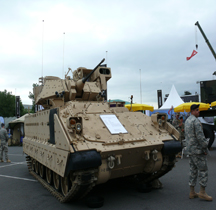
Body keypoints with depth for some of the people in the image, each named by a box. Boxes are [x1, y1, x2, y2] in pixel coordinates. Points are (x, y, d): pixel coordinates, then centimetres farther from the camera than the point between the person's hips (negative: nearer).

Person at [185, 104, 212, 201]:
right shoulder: (196, 121, -15)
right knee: (203, 170, 0)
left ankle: (192, 192, 18)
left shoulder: (187, 121, 15)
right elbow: (200, 136, -20)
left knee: (193, 170, 12)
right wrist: (205, 148, -11)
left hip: (190, 149, 9)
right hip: (197, 149, -9)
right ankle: (202, 192, 6)